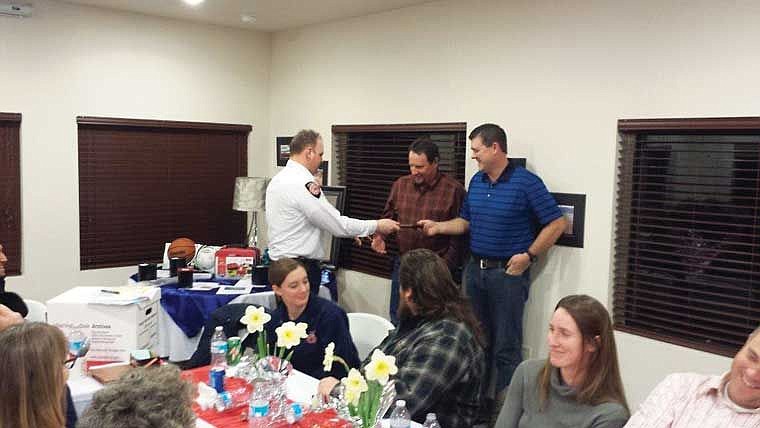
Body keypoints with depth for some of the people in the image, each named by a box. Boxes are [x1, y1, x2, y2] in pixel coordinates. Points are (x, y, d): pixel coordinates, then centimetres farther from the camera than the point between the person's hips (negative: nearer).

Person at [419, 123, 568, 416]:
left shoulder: (526, 182, -12)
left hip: (508, 272, -7)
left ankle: (505, 408, 11)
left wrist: (529, 255, -15)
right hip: (475, 269, 7)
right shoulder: (476, 181, 10)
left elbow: (556, 223, -11)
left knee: (506, 346, 0)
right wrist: (438, 227, 3)